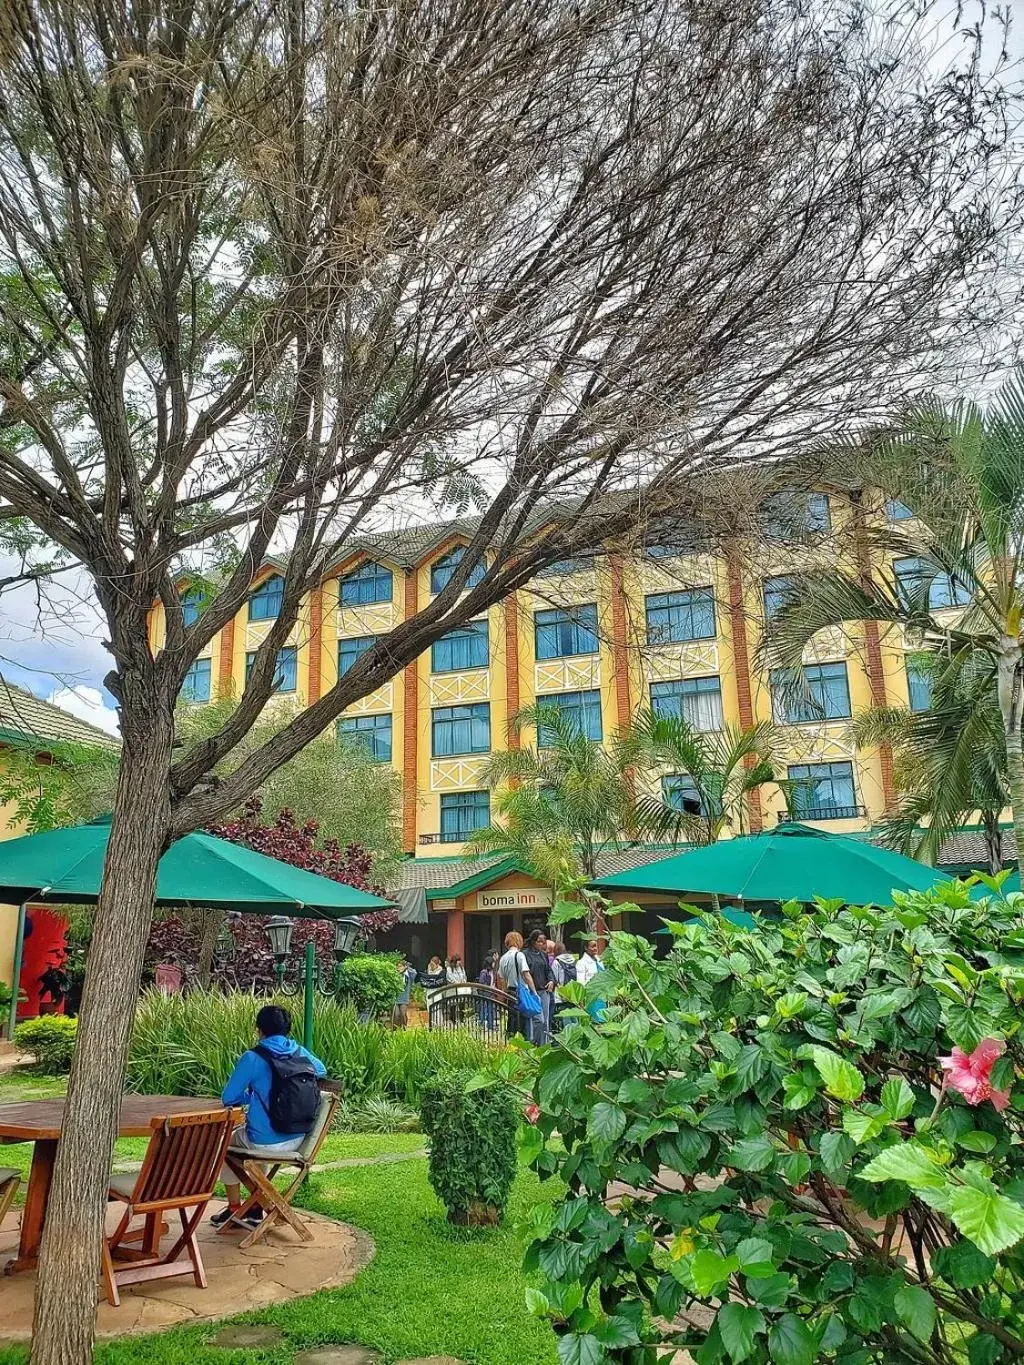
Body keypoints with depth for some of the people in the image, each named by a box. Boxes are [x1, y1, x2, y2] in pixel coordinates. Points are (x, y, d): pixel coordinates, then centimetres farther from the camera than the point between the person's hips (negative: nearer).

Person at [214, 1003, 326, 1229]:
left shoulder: (252, 1058, -14)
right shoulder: (301, 1053, 1)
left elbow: (228, 1098, -8)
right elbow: (322, 1070, 22)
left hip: (265, 1142, -5)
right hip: (297, 1140, 5)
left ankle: (234, 1208, 30)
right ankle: (255, 1210, 38)